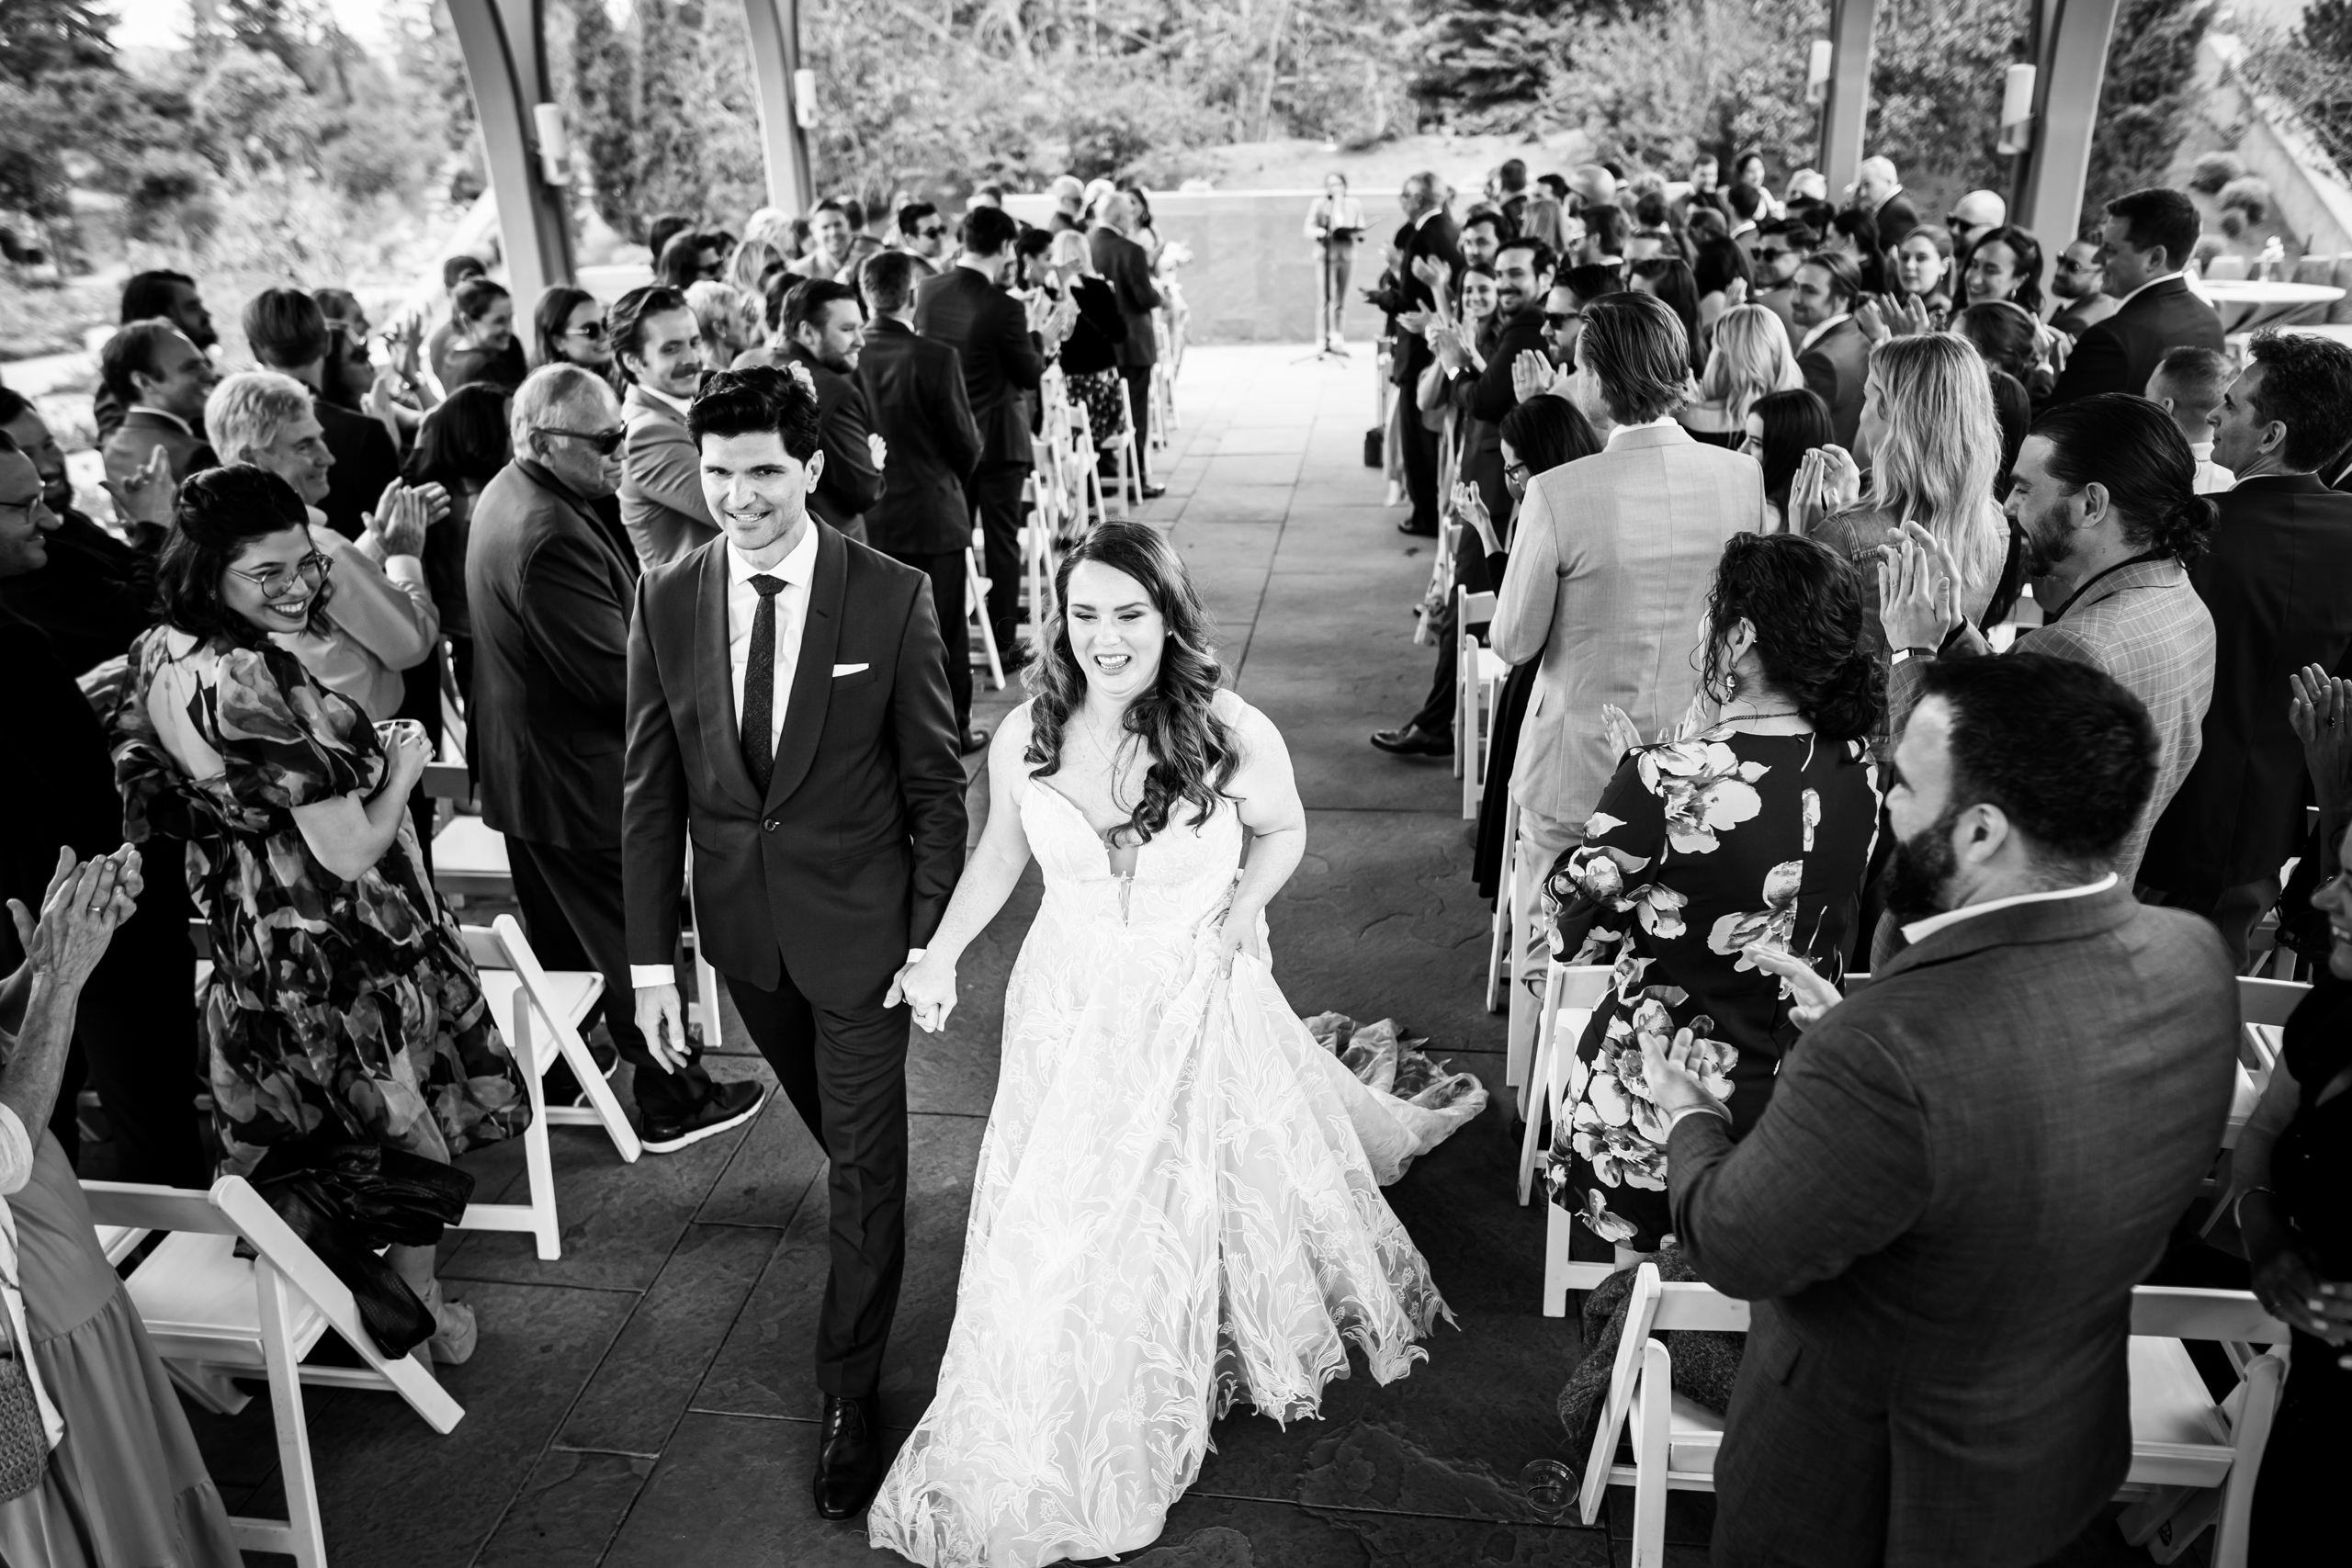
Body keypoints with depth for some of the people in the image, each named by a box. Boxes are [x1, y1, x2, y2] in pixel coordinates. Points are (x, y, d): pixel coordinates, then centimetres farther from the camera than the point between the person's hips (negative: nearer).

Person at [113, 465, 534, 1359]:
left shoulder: (164, 655, -1)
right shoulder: (246, 682, -29)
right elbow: (348, 852, -27)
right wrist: (403, 765, -11)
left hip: (252, 941, 8)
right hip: (340, 950, -8)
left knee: (295, 1133, 25)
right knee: (403, 1134, 15)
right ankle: (423, 1315, 34)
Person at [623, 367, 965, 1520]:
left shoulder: (892, 598, -16)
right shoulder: (665, 602, -7)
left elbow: (935, 780, -9)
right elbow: (651, 790, -2)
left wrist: (932, 936, -9)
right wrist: (651, 956, -2)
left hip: (859, 923, -3)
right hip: (742, 926, 3)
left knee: (864, 1161, 7)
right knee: (830, 1123, 24)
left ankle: (850, 1396, 24)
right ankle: (873, 1207, 55)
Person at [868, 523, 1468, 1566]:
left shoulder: (1236, 738, -19)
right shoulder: (1024, 738, -12)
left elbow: (1283, 830, 2)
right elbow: (1001, 851, 6)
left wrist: (1246, 903, -14)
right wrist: (940, 955, -1)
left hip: (1198, 1010, -2)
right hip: (1070, 1010, 2)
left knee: (1195, 1204, 17)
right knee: (1057, 1233, 13)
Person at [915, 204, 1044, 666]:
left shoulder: (926, 292, -4)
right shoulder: (1004, 308, -20)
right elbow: (1031, 375, -11)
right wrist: (1040, 342, 7)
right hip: (996, 437, -5)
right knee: (1002, 542, 5)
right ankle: (1004, 645, 10)